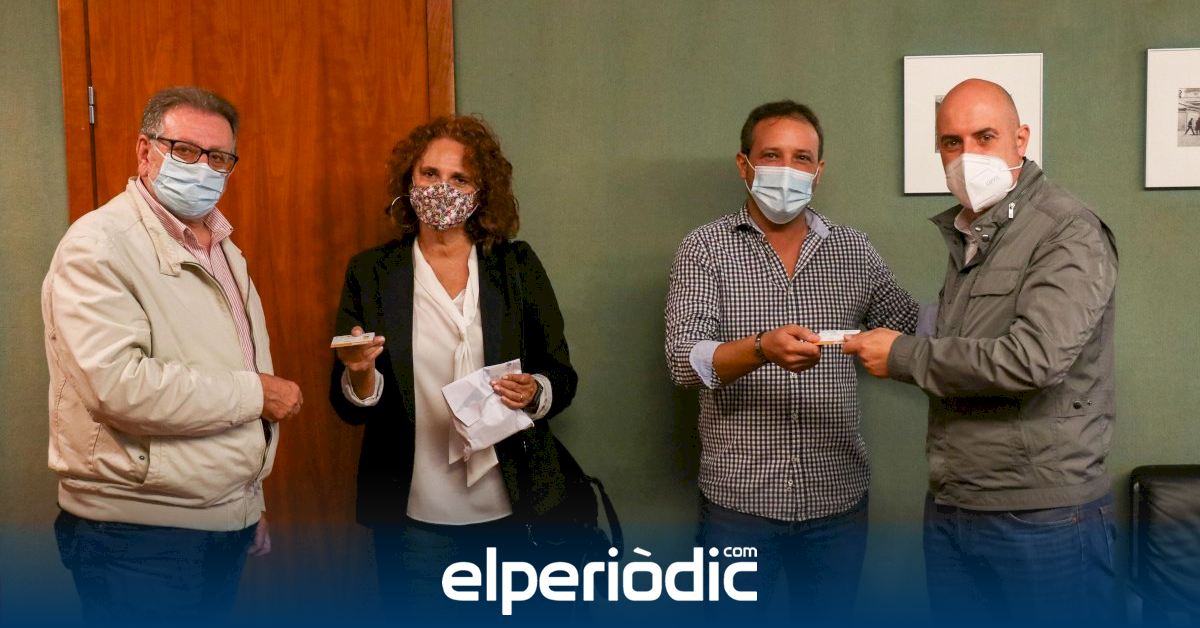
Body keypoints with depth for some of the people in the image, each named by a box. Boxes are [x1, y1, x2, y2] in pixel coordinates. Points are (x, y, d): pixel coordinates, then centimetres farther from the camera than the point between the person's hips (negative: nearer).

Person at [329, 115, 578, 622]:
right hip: (413, 518, 0)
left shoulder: (517, 266, 2)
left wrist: (535, 393, -15)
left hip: (505, 510, 1)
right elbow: (350, 407, 1)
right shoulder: (371, 272, 1)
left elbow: (562, 376, 6)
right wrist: (360, 374, -21)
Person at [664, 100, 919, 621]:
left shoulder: (854, 252, 6)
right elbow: (684, 362, -15)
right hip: (739, 498, -2)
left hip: (837, 497, 3)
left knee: (829, 614, 14)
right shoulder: (706, 249, -3)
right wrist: (761, 348, -32)